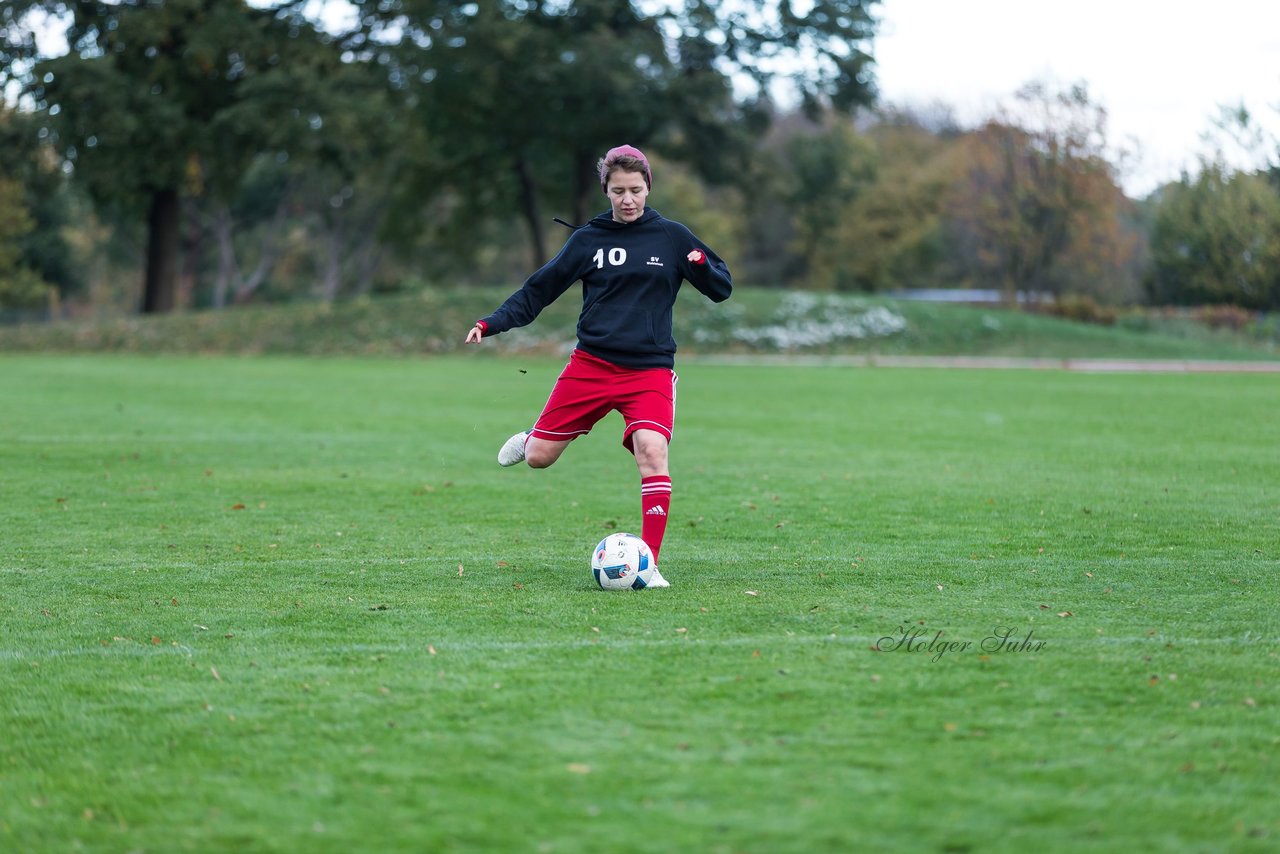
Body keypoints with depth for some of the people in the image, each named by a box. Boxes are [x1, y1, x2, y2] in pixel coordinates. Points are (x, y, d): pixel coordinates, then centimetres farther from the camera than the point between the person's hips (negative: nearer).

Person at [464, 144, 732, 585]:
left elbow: (721, 289, 7)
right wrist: (492, 324, -4)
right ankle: (532, 436, 39)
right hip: (592, 363, 1)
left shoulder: (671, 236, 3)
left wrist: (703, 264, -15)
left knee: (652, 453, -24)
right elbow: (538, 290, 9)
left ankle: (649, 563, -16)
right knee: (538, 457, 0)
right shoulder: (587, 239, 5)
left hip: (651, 370, -1)